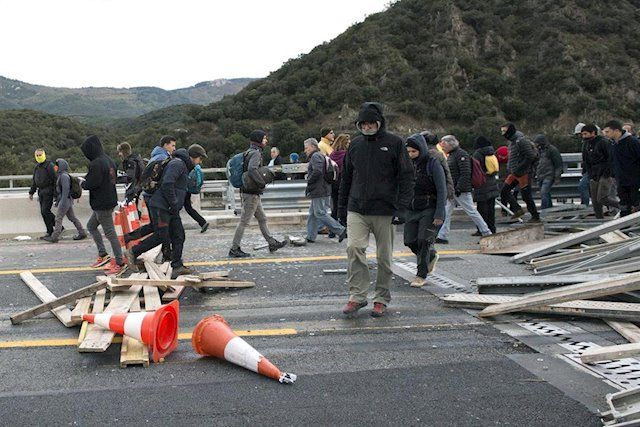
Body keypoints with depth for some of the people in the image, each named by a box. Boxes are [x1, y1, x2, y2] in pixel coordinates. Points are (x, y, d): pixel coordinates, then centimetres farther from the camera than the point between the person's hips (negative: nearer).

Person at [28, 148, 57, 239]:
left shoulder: (49, 165, -10)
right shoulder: (36, 167, 15)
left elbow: (55, 179, -14)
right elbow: (34, 181, 25)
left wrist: (55, 193, -18)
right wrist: (31, 192, 22)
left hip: (48, 191, -8)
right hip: (41, 192, 8)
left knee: (45, 211, -14)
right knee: (43, 212, 6)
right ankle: (50, 232, 10)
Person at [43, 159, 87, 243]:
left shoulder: (64, 176, -16)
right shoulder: (61, 175, 15)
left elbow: (66, 189, -22)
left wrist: (63, 202, -25)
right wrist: (57, 201, 24)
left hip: (65, 200, -10)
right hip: (66, 201, 10)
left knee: (58, 218, -6)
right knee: (72, 218, 12)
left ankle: (54, 237, -4)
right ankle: (82, 233, 16)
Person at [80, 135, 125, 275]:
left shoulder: (96, 164, -21)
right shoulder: (108, 160, 10)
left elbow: (91, 184, -25)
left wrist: (83, 183, -3)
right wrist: (87, 181, 15)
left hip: (102, 204, -10)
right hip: (110, 199, 10)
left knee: (110, 232, -3)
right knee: (91, 226, 22)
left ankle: (119, 263, 4)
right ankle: (102, 254, 24)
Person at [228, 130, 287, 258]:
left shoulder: (250, 152, 15)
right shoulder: (255, 153, -15)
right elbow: (252, 170, -31)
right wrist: (262, 183, -20)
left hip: (253, 194, 10)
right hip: (251, 193, -10)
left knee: (262, 219, 16)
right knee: (244, 221, -6)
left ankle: (272, 243, 24)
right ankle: (234, 249, -2)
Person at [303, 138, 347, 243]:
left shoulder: (316, 156, -12)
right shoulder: (320, 155, 21)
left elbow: (318, 171, -25)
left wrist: (309, 181, -12)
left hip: (319, 191, -11)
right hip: (324, 190, 11)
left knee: (320, 213, -8)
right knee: (313, 213, 12)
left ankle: (341, 231, -5)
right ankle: (311, 237, 14)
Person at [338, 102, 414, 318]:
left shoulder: (394, 143, 0)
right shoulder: (355, 144, 11)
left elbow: (406, 175, -1)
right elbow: (346, 177, 18)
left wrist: (403, 203, -12)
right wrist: (342, 207, 15)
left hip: (384, 210, -2)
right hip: (357, 209, 3)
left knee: (384, 257, 5)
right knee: (354, 248, -13)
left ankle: (381, 299, 18)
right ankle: (357, 296, -6)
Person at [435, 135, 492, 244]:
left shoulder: (461, 154, -14)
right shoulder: (450, 155, 17)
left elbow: (465, 173, -21)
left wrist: (459, 188, -23)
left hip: (462, 191, -9)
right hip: (451, 190, 9)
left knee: (471, 212, -1)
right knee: (446, 213, 4)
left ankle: (486, 233, 10)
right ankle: (442, 237, 6)